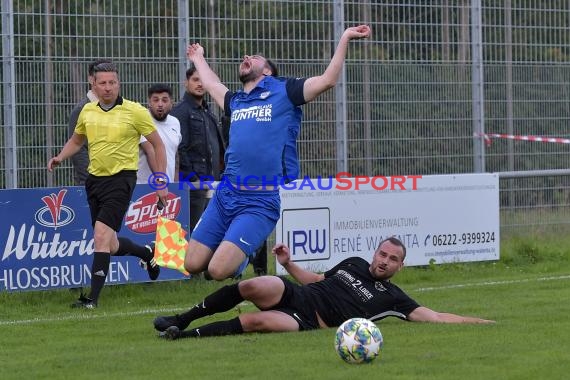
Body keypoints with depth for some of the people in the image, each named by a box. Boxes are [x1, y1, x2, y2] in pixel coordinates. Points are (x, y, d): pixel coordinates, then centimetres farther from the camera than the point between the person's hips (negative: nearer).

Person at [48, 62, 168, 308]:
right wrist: (59, 158, 3)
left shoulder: (135, 112, -7)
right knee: (111, 246, 10)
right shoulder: (87, 111, 6)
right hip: (95, 178, 6)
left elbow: (157, 144, 0)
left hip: (121, 179, -6)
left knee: (101, 235, -19)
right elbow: (76, 141, 23)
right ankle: (147, 253, 41)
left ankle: (93, 298, -18)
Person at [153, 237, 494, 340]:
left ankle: (186, 335, -24)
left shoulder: (391, 297, 6)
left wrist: (477, 322, -8)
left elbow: (432, 316, 0)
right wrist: (289, 264, 16)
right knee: (252, 286, -29)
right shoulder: (354, 264, 20)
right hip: (294, 294, 4)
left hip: (307, 322, -4)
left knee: (257, 322, -34)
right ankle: (182, 320, -17)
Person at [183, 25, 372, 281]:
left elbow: (328, 79, 1)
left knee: (218, 271, -17)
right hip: (224, 196, 6)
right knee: (192, 265, 0)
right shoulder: (235, 102, 20)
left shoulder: (282, 91, 7)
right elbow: (211, 84, 43)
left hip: (259, 203, -6)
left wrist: (345, 38, -1)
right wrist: (198, 58, 56)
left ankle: (241, 258, 16)